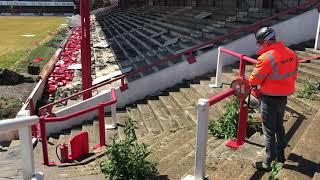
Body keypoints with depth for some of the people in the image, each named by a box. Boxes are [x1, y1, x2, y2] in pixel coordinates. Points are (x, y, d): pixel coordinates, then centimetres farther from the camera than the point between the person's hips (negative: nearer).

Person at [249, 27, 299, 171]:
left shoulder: (266, 58, -25)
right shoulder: (291, 53, -1)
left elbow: (255, 79, -17)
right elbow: (293, 74, 9)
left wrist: (251, 83, 5)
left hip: (270, 99, -8)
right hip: (284, 97, 8)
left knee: (269, 131, 4)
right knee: (279, 126, 24)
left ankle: (269, 162, 13)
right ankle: (280, 155, 38)